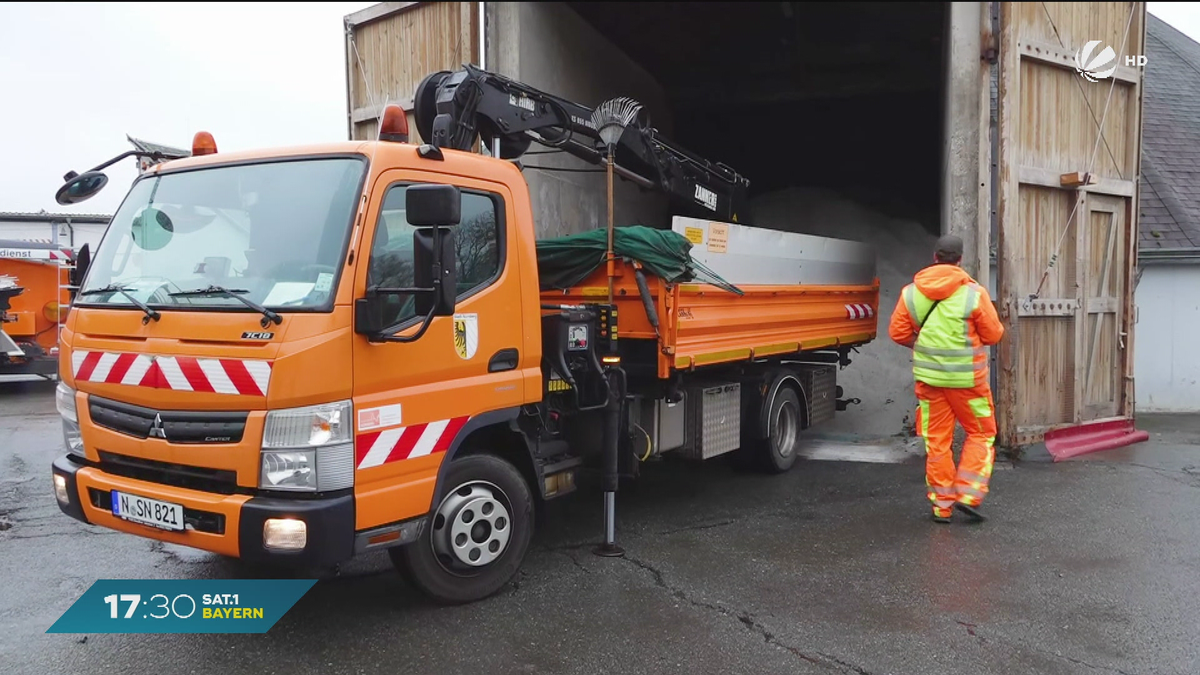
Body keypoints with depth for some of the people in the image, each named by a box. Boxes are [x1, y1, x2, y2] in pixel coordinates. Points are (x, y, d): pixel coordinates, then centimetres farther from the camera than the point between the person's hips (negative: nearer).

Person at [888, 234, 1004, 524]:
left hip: (928, 376, 3)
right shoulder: (974, 293, -10)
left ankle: (942, 505, 15)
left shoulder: (911, 292, -1)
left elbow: (898, 332, 2)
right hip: (966, 378, -3)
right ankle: (968, 494, 5)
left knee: (936, 440, 10)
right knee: (981, 433, 14)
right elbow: (993, 335, -4)